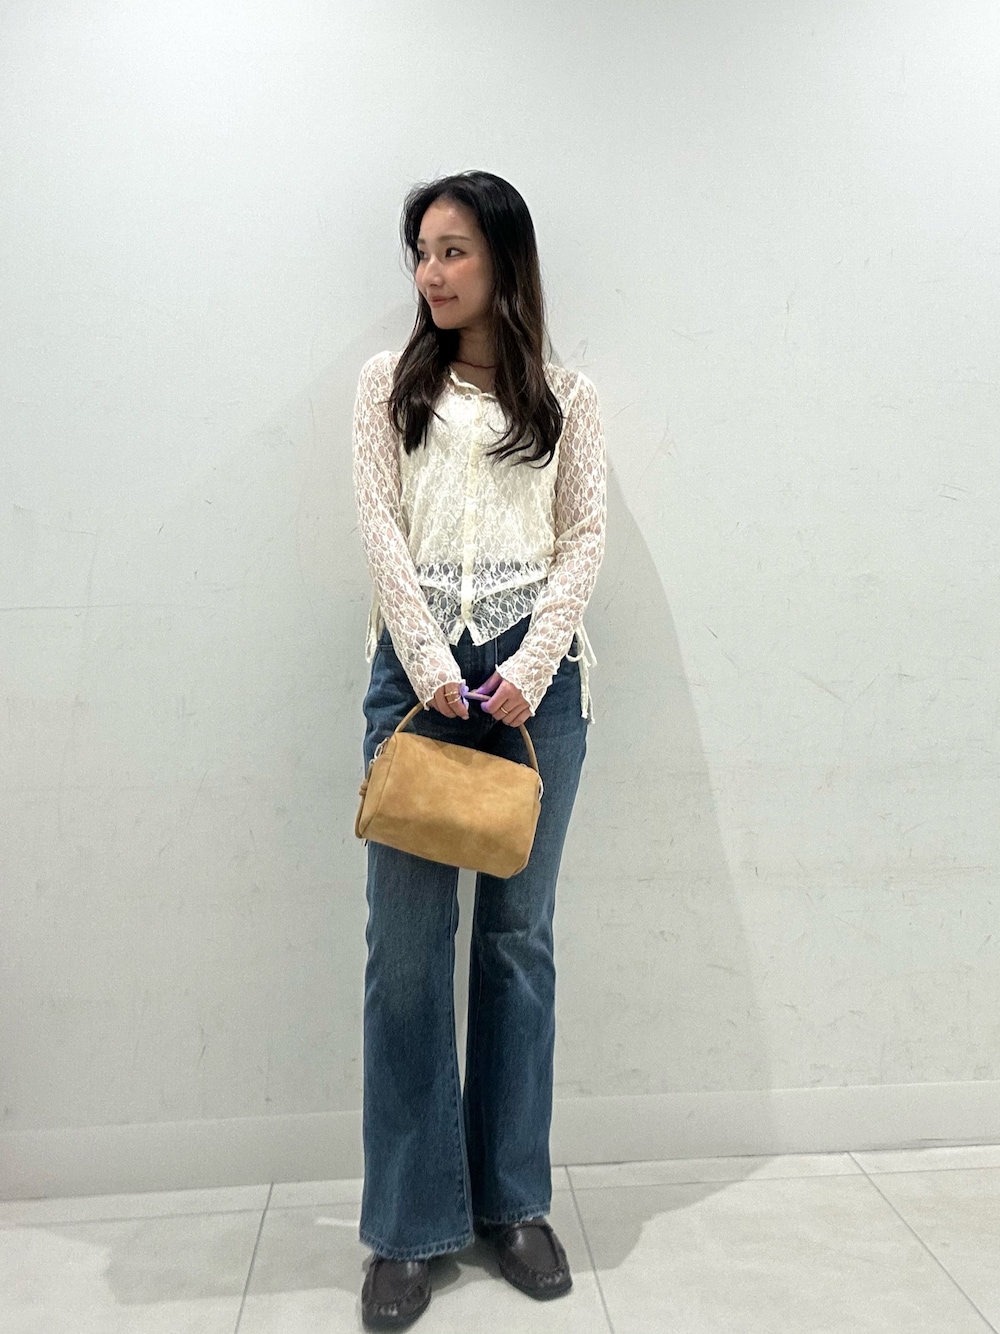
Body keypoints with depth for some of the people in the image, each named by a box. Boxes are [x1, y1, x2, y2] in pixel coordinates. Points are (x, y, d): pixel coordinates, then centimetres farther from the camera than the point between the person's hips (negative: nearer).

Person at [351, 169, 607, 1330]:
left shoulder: (565, 394, 12)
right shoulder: (387, 382, 12)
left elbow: (585, 538, 5)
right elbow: (380, 528, 2)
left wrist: (529, 671, -9)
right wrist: (434, 665, -11)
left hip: (534, 671, 1)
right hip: (418, 663, 0)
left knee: (520, 936, 6)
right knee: (406, 942, -1)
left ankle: (514, 1200, 21)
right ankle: (410, 1224, 12)